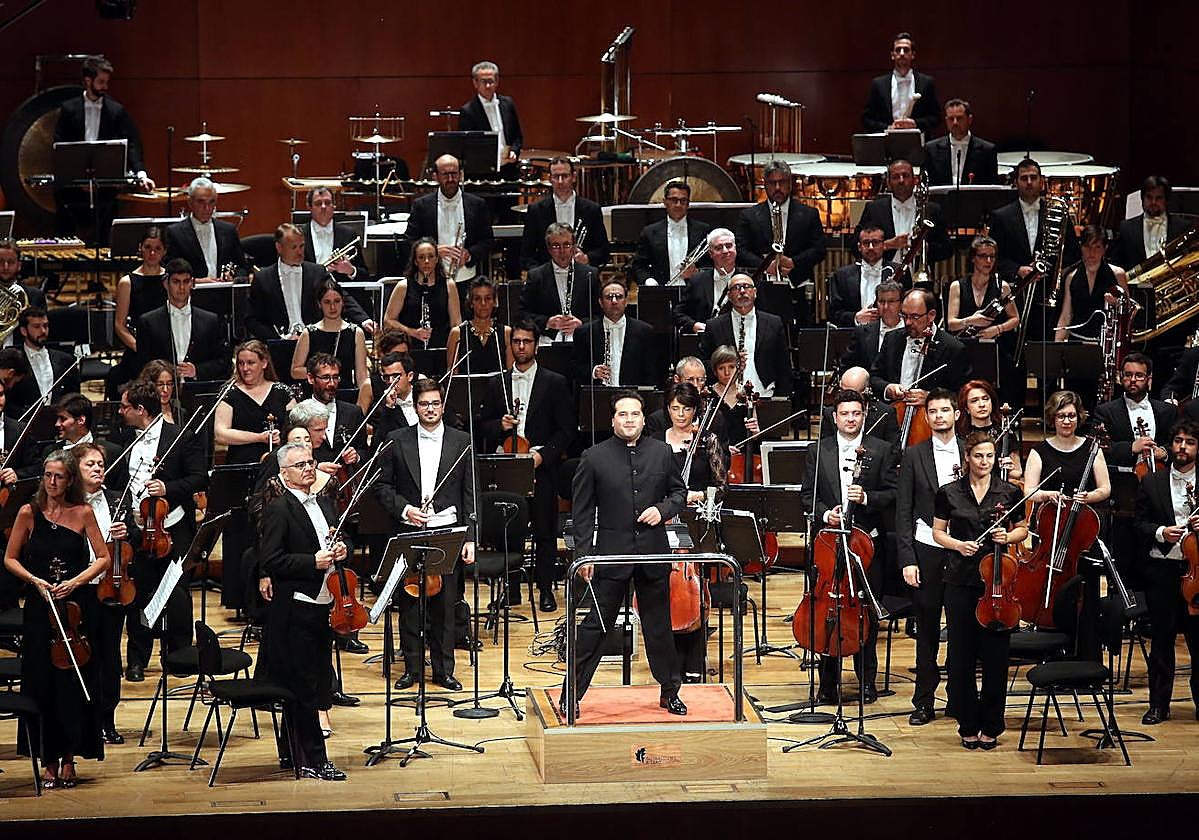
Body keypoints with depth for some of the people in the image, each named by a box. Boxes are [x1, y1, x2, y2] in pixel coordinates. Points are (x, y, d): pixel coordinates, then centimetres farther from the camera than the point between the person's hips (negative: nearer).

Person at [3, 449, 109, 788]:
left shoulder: (83, 513, 1)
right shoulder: (29, 513, 1)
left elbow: (103, 558, 3)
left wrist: (75, 582, -11)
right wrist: (35, 581, -10)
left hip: (78, 606, 0)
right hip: (39, 607, 0)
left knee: (75, 682, 0)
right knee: (42, 682, 0)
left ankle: (69, 757, 12)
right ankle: (49, 760, 8)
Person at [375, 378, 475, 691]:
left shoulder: (462, 442, 4)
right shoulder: (397, 441, 4)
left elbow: (470, 495, 3)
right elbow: (382, 486, 7)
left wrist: (470, 538, -3)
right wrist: (403, 508, -11)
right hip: (408, 533, 0)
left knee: (444, 605, 4)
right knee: (409, 603, 4)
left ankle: (444, 670, 12)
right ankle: (412, 667, 14)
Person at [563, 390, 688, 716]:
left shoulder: (662, 453, 4)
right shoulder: (594, 457, -3)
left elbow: (680, 492, 14)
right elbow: (582, 511, -2)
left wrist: (663, 509, -7)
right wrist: (583, 555, -7)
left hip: (653, 554, 2)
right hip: (611, 555, -2)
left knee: (659, 627, 12)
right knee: (596, 626, 0)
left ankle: (670, 692, 26)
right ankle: (570, 695, 7)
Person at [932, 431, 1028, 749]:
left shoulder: (1010, 492, 4)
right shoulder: (949, 493, 3)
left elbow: (1023, 530, 13)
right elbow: (938, 532, 10)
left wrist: (1008, 537, -8)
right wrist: (957, 544, -9)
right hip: (960, 580, 0)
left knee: (996, 655, 1)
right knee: (961, 655, 1)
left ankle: (991, 727, 11)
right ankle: (968, 726, 12)